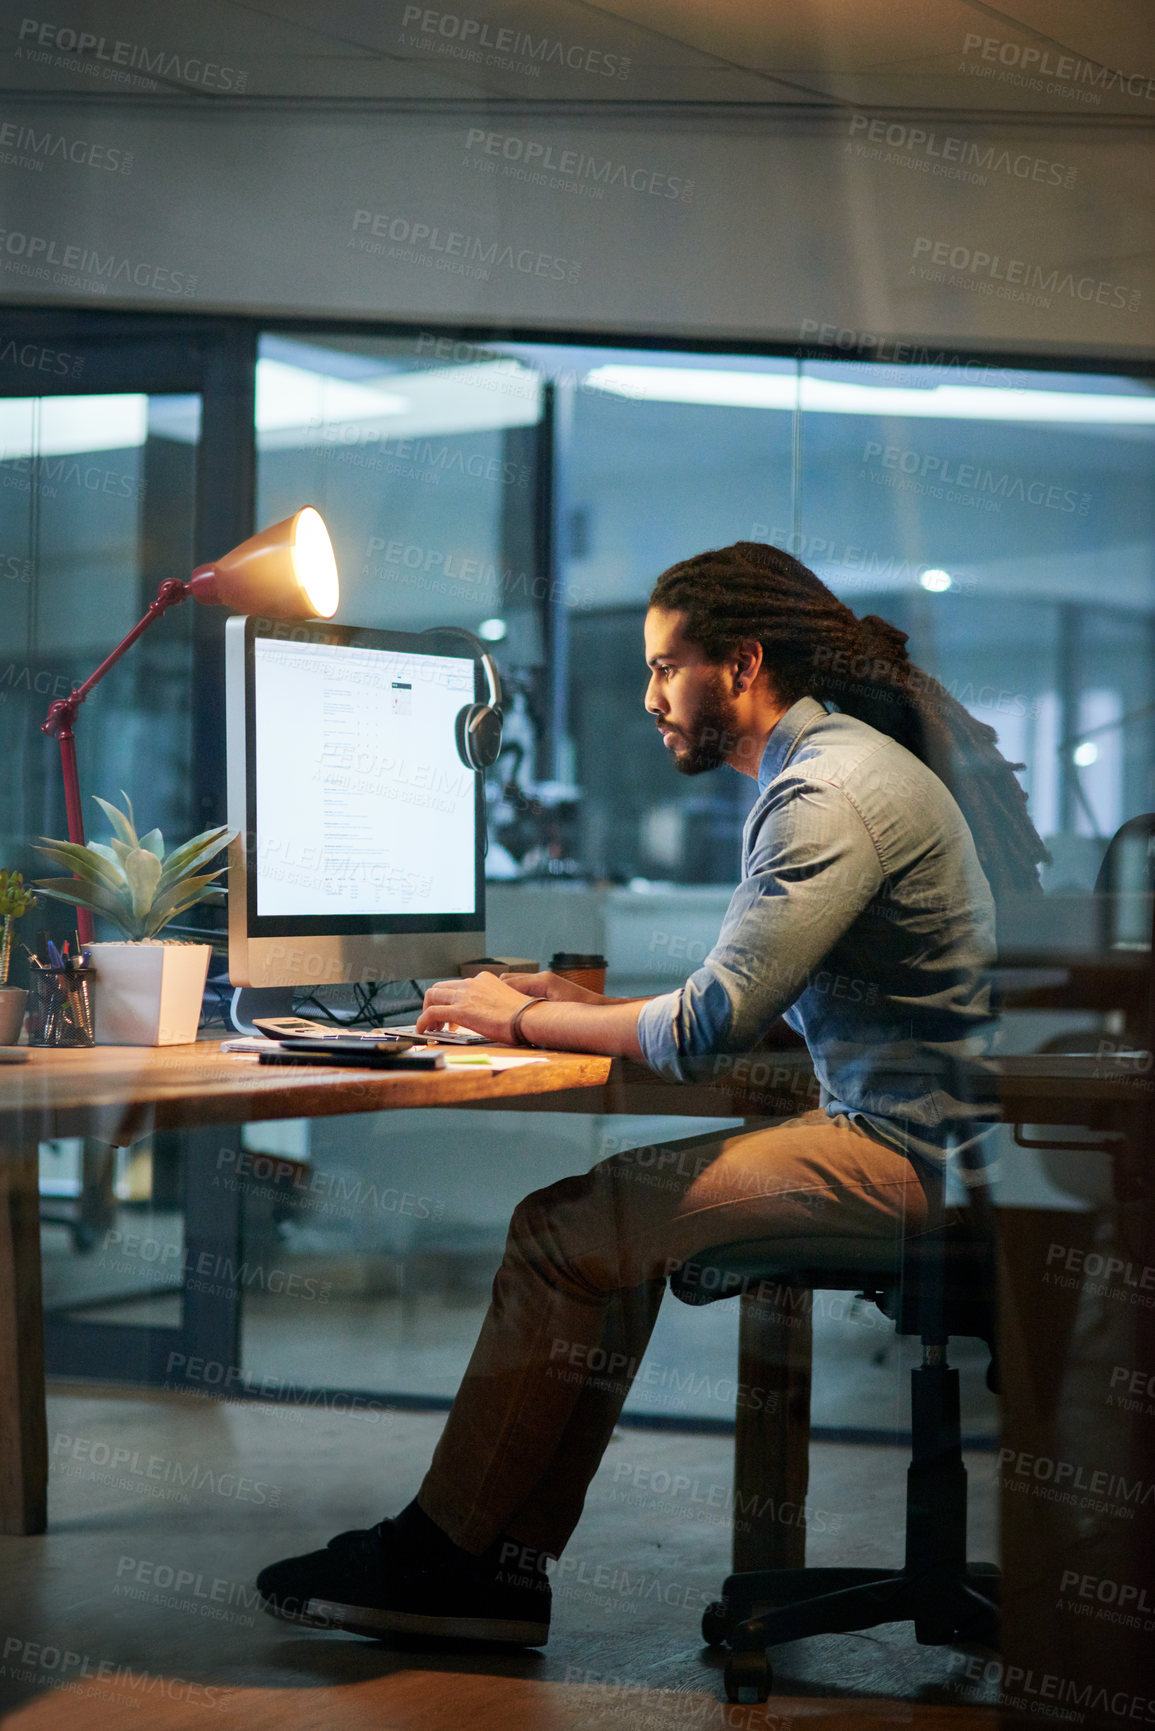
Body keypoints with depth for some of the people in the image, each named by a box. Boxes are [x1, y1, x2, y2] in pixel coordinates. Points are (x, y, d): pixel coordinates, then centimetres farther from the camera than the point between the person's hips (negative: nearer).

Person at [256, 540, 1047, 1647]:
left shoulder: (828, 796, -17)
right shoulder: (829, 765, 18)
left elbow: (709, 1029, -21)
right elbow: (747, 1003, 22)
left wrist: (522, 1020, -7)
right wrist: (589, 1006, 12)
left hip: (900, 1152, -11)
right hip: (901, 1128, 11)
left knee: (565, 1230, -13)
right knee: (614, 1222, 9)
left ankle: (439, 1555, 0)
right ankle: (500, 1565, 6)